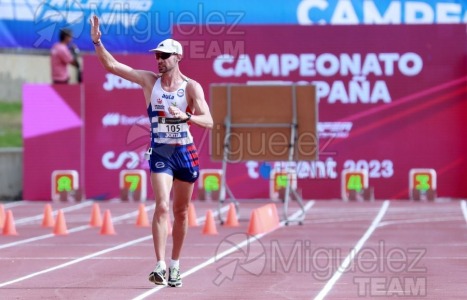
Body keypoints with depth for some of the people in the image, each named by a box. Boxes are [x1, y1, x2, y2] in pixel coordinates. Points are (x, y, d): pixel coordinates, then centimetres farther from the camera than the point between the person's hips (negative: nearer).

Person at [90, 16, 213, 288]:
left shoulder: (192, 87, -5)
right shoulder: (149, 80, 0)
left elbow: (208, 122, -14)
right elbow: (111, 65, -4)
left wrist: (186, 116, -32)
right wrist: (97, 41, -17)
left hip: (186, 152, 0)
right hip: (160, 152, 0)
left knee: (181, 212, 9)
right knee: (162, 206, -17)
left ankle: (175, 265, 22)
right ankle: (161, 265, -22)